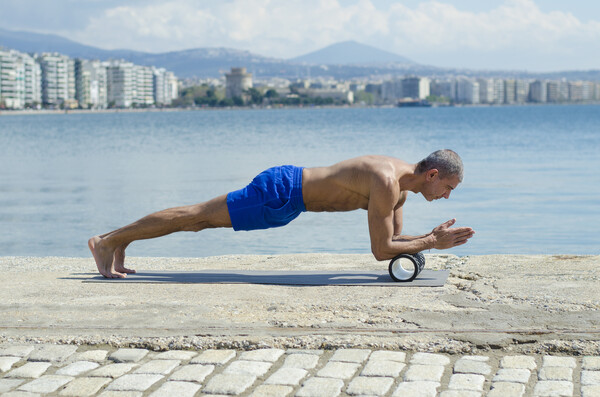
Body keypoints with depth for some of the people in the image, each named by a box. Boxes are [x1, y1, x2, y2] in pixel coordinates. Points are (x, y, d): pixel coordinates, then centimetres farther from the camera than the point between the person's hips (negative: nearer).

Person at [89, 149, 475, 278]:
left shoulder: (401, 181, 5)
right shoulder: (387, 184, -25)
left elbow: (392, 238, 14)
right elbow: (381, 250, -25)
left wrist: (431, 238, -1)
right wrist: (432, 242, -19)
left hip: (290, 183, 9)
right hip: (281, 193, -9)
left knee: (202, 218, 17)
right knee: (199, 217, -2)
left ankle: (121, 240, 28)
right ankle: (108, 240, 7)